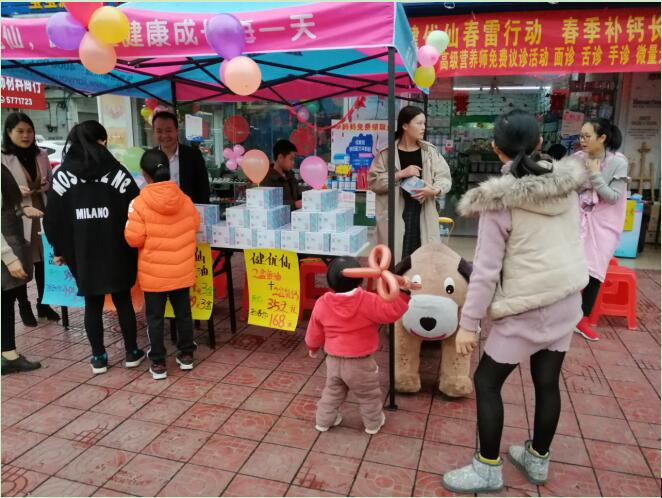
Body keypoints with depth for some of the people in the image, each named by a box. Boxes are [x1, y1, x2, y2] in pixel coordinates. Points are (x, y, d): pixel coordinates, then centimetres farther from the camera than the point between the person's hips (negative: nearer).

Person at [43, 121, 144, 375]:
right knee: (123, 301, 10)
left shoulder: (62, 174, 1)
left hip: (82, 253, 2)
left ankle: (98, 358, 19)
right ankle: (131, 353, 20)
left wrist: (59, 250, 14)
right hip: (116, 251, -1)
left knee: (93, 304, 10)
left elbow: (53, 218, 3)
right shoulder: (115, 170, -6)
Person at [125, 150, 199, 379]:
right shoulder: (184, 199, -4)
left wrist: (150, 236, 5)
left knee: (155, 317, 9)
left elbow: (134, 239, -15)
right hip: (181, 270, 4)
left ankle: (158, 363, 15)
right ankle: (186, 355, 27)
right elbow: (194, 225, 10)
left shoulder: (139, 203, -16)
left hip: (154, 273, -3)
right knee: (183, 312, 16)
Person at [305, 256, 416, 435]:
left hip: (333, 360, 4)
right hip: (360, 363, -3)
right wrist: (401, 292, -16)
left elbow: (314, 332, 4)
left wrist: (312, 348, 22)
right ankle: (374, 423, 36)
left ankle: (323, 421, 38)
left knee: (332, 392, 26)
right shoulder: (368, 302, -21)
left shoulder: (322, 304, -8)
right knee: (369, 395, 20)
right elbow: (391, 311, -19)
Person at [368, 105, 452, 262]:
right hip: (395, 214, -3)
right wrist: (400, 174, -14)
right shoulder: (387, 152, -2)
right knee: (395, 260, -3)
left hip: (423, 214, 3)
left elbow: (445, 178, 7)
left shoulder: (430, 151, 8)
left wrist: (433, 190, -14)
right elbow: (373, 181, -5)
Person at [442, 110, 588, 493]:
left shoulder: (498, 199, -18)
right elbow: (571, 240, 12)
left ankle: (488, 469, 21)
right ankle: (538, 460, 36)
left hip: (526, 308, -6)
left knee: (487, 383, 8)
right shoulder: (567, 183, 0)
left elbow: (486, 268, -17)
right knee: (548, 382, 18)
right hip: (567, 299, 7)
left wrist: (469, 323, -10)